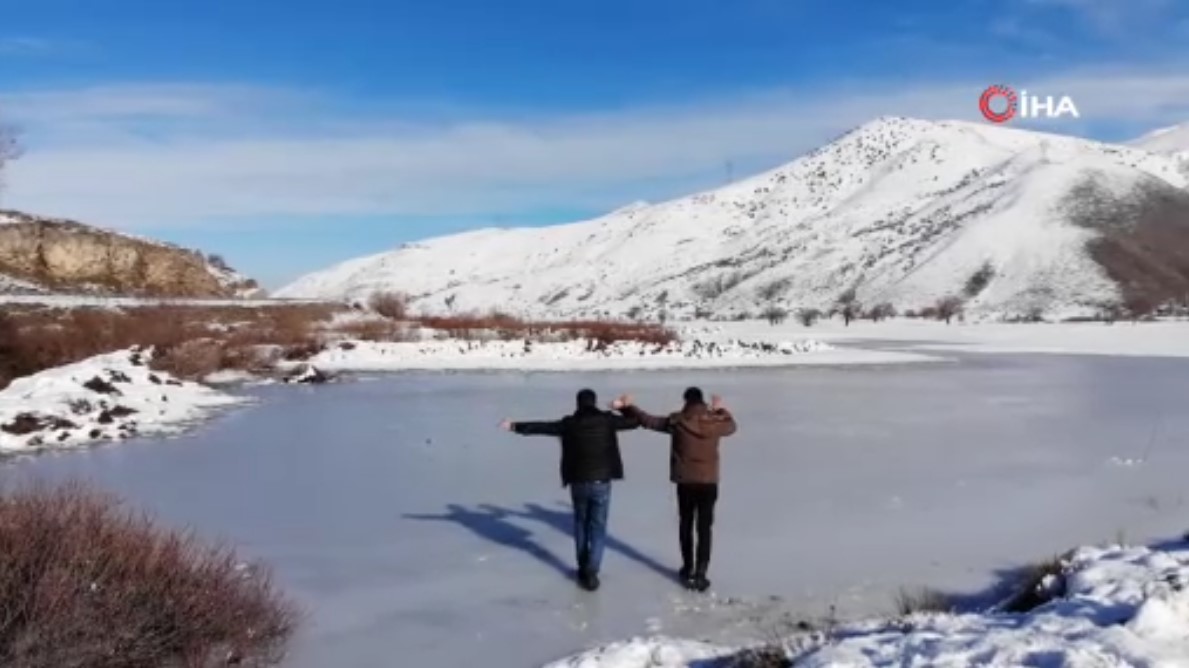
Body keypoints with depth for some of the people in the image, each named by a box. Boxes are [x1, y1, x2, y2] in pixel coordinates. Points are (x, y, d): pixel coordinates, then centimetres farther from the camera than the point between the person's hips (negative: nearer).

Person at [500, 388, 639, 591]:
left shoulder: (569, 423, -3)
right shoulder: (606, 420, -5)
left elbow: (542, 427, 6)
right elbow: (634, 421, 3)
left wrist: (515, 426, 19)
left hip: (578, 483, 2)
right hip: (601, 482, -1)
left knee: (581, 524, 20)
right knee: (598, 528, 5)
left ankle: (583, 569, 26)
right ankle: (591, 573, -2)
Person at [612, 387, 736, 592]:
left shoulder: (677, 421, -8)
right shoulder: (715, 422, -5)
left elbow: (647, 420, -1)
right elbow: (732, 426, 18)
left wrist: (627, 407, 6)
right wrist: (721, 410, 34)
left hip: (685, 483, 0)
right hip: (709, 483, 0)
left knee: (685, 525, 17)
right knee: (705, 528, 4)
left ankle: (688, 569, 26)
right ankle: (700, 573, -1)